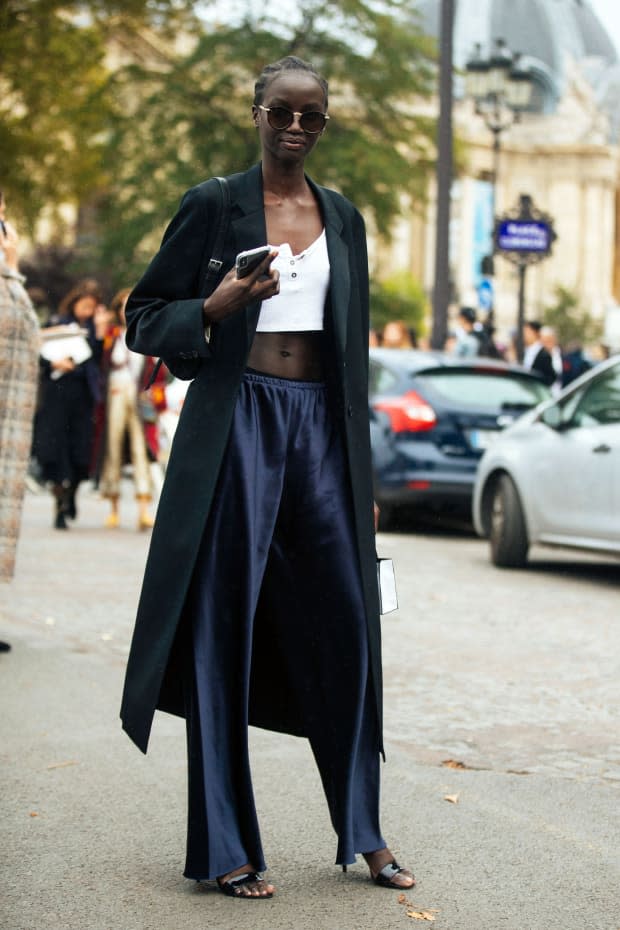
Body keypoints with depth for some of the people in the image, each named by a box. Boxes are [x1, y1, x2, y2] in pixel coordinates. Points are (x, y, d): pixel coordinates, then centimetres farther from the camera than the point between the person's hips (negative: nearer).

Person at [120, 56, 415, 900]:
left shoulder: (343, 218, 15)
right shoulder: (214, 205, 2)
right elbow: (144, 319, 2)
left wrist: (363, 474, 15)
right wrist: (217, 307, -18)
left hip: (321, 423, 4)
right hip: (239, 422, -4)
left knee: (347, 619, 2)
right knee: (225, 625, -3)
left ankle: (363, 833, 14)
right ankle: (225, 847, 3)